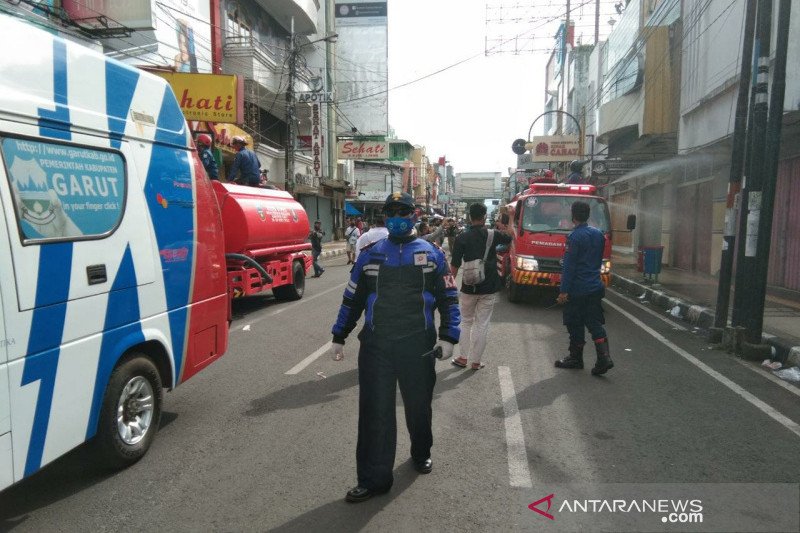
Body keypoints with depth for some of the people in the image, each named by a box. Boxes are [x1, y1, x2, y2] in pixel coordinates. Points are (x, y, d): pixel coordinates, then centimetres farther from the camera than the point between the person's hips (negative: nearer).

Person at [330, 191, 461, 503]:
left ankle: (421, 454, 42)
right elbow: (352, 299, 10)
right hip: (375, 344, 1)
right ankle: (373, 478, 13)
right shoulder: (370, 255, 6)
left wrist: (448, 337, -6)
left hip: (418, 344, 0)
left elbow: (448, 298, 4)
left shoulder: (431, 254, 4)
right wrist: (339, 337, 8)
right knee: (374, 411, 2)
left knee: (418, 404, 16)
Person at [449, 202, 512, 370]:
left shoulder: (462, 238, -7)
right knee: (482, 325, 8)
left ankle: (463, 358, 17)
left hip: (469, 287, 0)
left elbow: (454, 265, -7)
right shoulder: (493, 235, -3)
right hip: (489, 288, 1)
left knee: (466, 322, 17)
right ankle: (476, 361, 12)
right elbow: (509, 238, 19)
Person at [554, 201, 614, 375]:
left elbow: (569, 266, -17)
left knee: (575, 325, 5)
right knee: (595, 323, 7)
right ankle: (604, 357, -4)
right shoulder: (598, 234, 9)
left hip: (578, 289, -7)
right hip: (595, 287, 7)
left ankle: (576, 358, 16)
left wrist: (564, 291, -15)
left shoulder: (574, 237, -15)